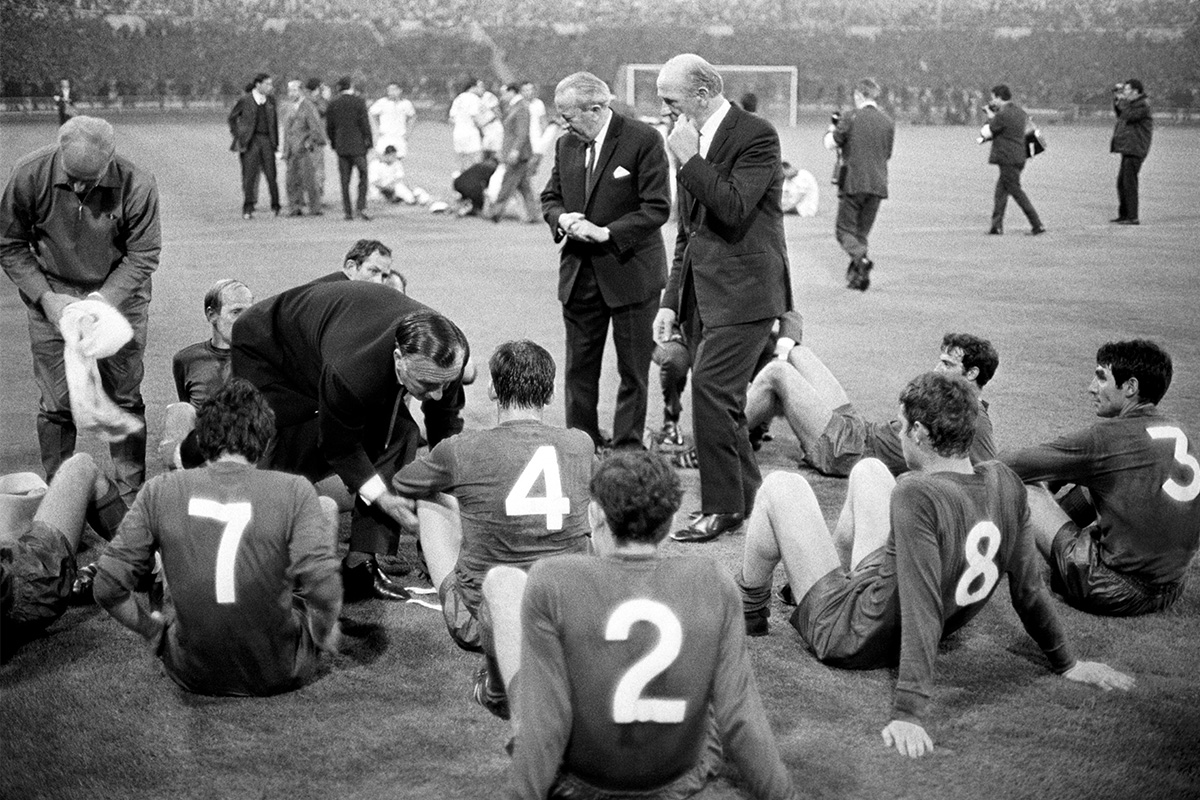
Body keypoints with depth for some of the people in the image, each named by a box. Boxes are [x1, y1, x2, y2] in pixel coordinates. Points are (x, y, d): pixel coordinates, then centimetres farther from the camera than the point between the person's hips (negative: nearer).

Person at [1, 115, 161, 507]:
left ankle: (133, 498, 18)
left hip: (119, 296, 0)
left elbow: (143, 255, -11)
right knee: (57, 404, 1)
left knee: (124, 399, 5)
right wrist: (46, 297, -15)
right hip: (51, 296, 1)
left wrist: (104, 299, -22)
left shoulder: (137, 184, -21)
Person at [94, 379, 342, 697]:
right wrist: (325, 635, -2)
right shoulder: (294, 491, -14)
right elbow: (323, 588, -23)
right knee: (326, 507, 15)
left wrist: (154, 629, 9)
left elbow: (108, 587, -8)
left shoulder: (161, 491, -8)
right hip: (281, 673, -2)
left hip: (192, 673, 2)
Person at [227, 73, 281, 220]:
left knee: (271, 174, 0)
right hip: (250, 141, -3)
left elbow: (274, 121, 16)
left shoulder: (270, 100, 9)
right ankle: (248, 210, 2)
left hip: (266, 140, 3)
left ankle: (275, 207, 12)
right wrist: (237, 136, 2)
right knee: (249, 175, -3)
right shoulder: (245, 100, -4)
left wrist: (276, 142, 12)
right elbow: (232, 118, 7)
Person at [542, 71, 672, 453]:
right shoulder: (567, 144, 7)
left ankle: (627, 449, 13)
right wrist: (562, 218, -6)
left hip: (631, 274, -5)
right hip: (579, 275, 5)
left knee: (634, 371, 4)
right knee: (579, 368, 10)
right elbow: (550, 197, 17)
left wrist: (605, 232, -20)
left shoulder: (644, 140, -12)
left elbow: (657, 207, -15)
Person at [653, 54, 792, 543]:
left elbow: (734, 210, -23)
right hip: (704, 292, 8)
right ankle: (747, 497, 22)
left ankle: (722, 507, -7)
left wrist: (689, 159, -16)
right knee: (723, 399, 10)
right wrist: (670, 300, 16)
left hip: (743, 291, -8)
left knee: (710, 388, -16)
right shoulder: (693, 140, 16)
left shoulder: (756, 135, -9)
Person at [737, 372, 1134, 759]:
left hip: (845, 637, -7)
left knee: (780, 487, 7)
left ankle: (748, 613, 28)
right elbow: (1028, 587, -7)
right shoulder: (1004, 482, -14)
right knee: (867, 469, 19)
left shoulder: (916, 496, -35)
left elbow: (923, 611, -38)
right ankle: (841, 575, 43)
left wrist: (908, 712, -38)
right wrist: (1067, 664, 6)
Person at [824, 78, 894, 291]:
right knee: (862, 232, 13)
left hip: (853, 183, -4)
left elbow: (829, 144, -4)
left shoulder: (851, 118, -5)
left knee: (845, 230, 2)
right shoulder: (888, 122, 9)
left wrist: (832, 129, 18)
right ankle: (856, 277, 9)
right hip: (878, 184, 4)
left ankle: (861, 259, -24)